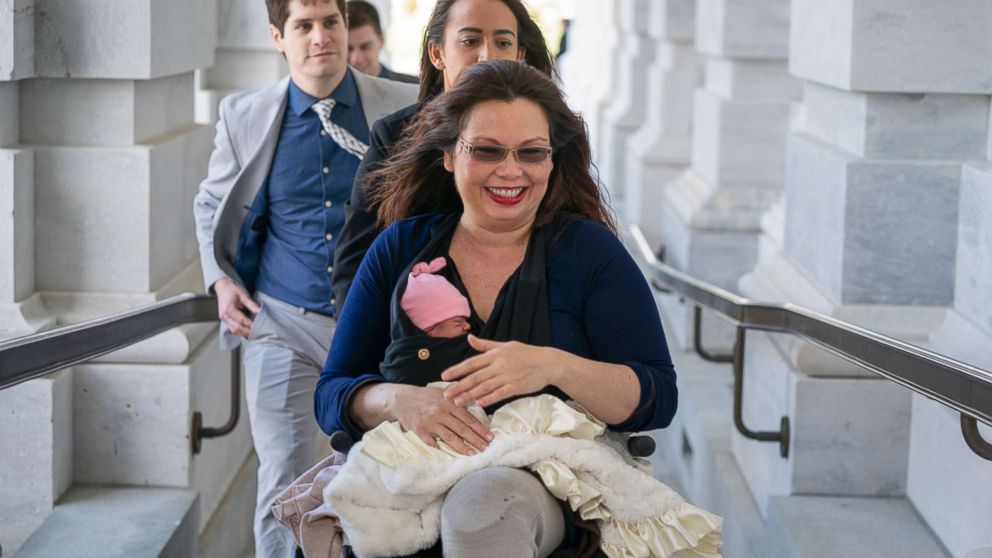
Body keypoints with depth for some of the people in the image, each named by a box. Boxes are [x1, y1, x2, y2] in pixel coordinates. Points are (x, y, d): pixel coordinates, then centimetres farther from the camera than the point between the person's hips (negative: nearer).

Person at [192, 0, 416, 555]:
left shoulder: (405, 108, -3)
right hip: (281, 322, 1)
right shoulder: (244, 116, 2)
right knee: (283, 492, 2)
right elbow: (211, 204, 18)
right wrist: (221, 280, 4)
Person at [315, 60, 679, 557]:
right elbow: (331, 395, 7)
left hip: (551, 491, -2)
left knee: (483, 499, -38)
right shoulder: (401, 248, 9)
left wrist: (555, 367, -21)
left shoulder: (589, 250, 4)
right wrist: (396, 401, -16)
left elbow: (658, 399, -2)